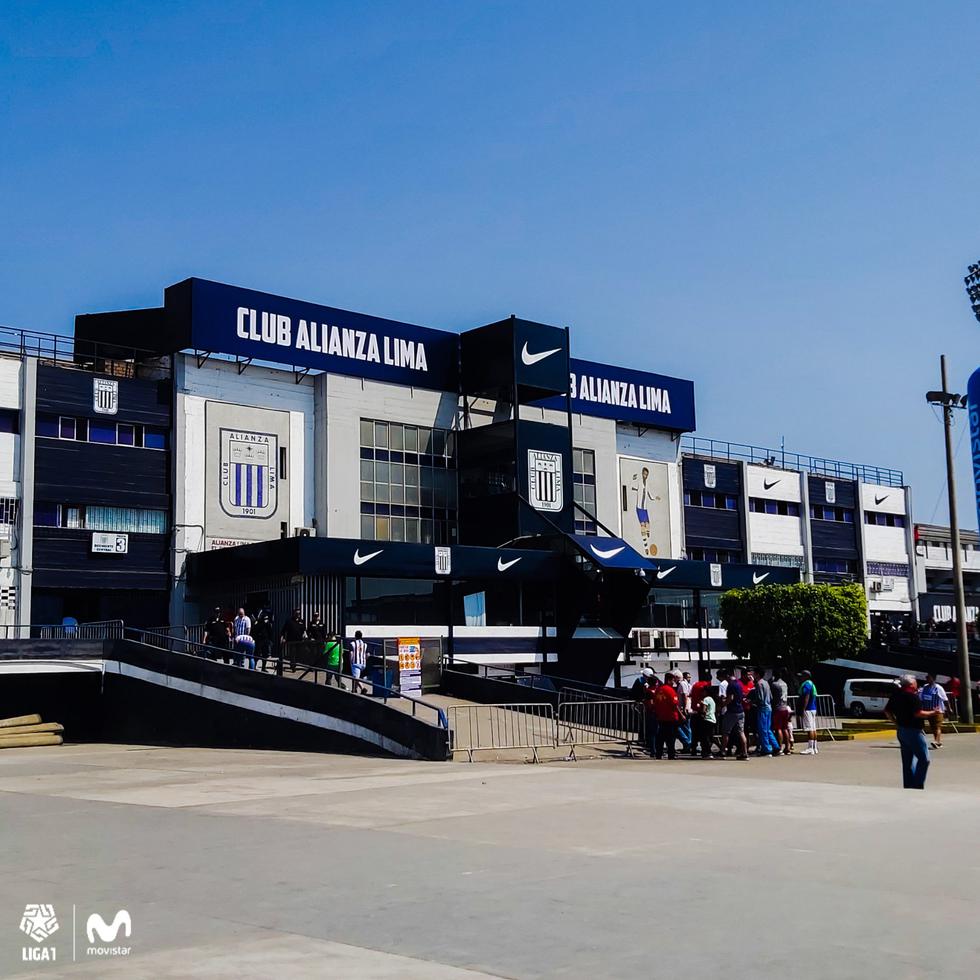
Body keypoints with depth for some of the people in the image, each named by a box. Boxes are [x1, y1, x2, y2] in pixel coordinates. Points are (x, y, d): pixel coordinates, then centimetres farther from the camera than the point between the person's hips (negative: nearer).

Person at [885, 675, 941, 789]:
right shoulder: (913, 696, -16)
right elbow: (918, 713, -23)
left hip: (901, 731, 9)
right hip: (913, 731, -9)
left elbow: (887, 710, 13)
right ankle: (918, 785, -6)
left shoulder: (896, 695, 9)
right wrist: (932, 713, -10)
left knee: (907, 760, 14)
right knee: (924, 758, -2)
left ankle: (908, 786, 17)